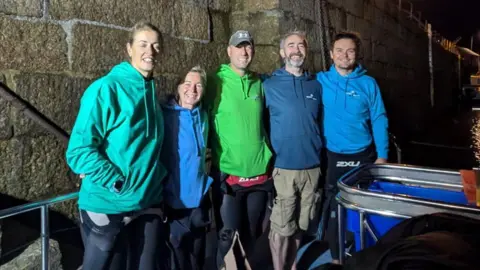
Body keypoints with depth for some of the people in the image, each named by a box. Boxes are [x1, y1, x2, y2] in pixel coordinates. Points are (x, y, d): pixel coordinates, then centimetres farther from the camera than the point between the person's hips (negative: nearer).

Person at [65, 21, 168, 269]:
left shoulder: (151, 91, 7)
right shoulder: (106, 88, -13)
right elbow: (79, 150, -17)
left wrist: (156, 182, 7)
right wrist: (118, 183, -19)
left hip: (149, 203, 6)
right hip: (109, 206, -6)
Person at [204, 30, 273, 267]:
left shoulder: (259, 84, 8)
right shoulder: (216, 82, -5)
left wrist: (269, 158, 12)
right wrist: (215, 161, -9)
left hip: (259, 171, 4)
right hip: (228, 172, -4)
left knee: (253, 232, 17)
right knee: (227, 234, 3)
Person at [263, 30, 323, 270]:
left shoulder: (316, 84, 7)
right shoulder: (269, 85, -3)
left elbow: (321, 121, 15)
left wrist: (319, 152, 11)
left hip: (312, 166, 4)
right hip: (283, 167, -3)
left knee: (300, 223, 16)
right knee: (281, 226, 5)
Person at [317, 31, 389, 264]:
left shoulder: (368, 83, -4)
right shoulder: (320, 81, -4)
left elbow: (379, 120, -2)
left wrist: (382, 155, -4)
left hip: (364, 156, 1)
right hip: (333, 157, 0)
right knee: (334, 210, 11)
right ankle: (336, 257, 30)